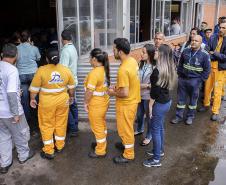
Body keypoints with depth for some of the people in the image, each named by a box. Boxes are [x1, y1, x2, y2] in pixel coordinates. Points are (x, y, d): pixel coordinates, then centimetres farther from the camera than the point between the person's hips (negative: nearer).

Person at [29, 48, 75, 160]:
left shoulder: (41, 70, -14)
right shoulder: (66, 70, -4)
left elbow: (34, 88, -7)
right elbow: (71, 87, 7)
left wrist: (32, 99, 7)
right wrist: (72, 97, 21)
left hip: (47, 102, -3)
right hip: (63, 101, 3)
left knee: (47, 125, 8)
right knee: (61, 124, 16)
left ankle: (48, 151, 14)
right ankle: (59, 146, 30)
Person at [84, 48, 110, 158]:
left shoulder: (94, 72, -25)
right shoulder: (105, 70, 2)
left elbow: (89, 91, -24)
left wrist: (85, 103, -11)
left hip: (96, 104, -9)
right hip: (104, 101, 9)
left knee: (97, 127, 5)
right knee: (102, 124, 24)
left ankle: (100, 151, 18)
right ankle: (102, 143, 42)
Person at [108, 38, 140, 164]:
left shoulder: (123, 69, -31)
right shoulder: (133, 61, -2)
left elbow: (125, 93, -30)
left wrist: (113, 93, -12)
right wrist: (118, 86, 8)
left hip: (126, 104, -9)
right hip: (133, 100, 9)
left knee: (125, 128, 9)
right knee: (128, 126, 27)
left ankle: (128, 155, 26)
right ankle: (127, 144, 49)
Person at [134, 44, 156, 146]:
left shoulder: (155, 67, -22)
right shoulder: (141, 64, -4)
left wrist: (146, 86, -24)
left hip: (148, 96, -6)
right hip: (139, 94, 6)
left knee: (149, 116, 13)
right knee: (139, 114, 24)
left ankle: (149, 136, 34)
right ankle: (139, 129, 51)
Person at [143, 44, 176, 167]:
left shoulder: (157, 70, -24)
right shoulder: (169, 68, 2)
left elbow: (155, 91, -21)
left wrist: (150, 106, -12)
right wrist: (150, 84, 20)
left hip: (159, 104, -9)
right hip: (167, 101, 9)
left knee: (155, 130, 3)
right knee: (160, 127, 23)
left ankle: (156, 159, 13)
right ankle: (160, 150, 41)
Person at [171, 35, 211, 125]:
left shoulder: (204, 55, -10)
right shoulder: (185, 51, 2)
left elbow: (207, 69, -5)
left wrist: (201, 80, -7)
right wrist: (179, 74, 8)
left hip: (195, 81, -3)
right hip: (182, 79, 4)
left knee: (193, 100, 11)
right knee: (181, 99, 10)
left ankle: (190, 116, 28)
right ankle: (178, 116, 23)